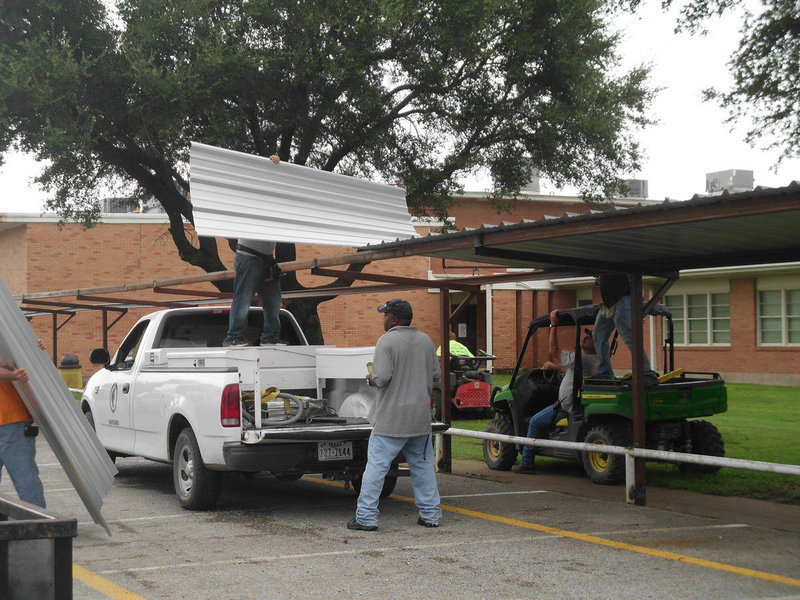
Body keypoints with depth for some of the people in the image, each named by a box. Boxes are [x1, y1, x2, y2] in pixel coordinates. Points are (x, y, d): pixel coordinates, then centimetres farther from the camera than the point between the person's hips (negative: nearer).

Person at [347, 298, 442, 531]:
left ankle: (366, 516, -2)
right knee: (422, 465, 14)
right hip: (421, 418, 6)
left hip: (391, 420, -6)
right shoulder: (425, 340, 8)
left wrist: (371, 378, 2)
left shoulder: (387, 341, -12)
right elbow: (435, 374, 13)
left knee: (376, 466, -2)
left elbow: (381, 378, -19)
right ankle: (430, 514, 17)